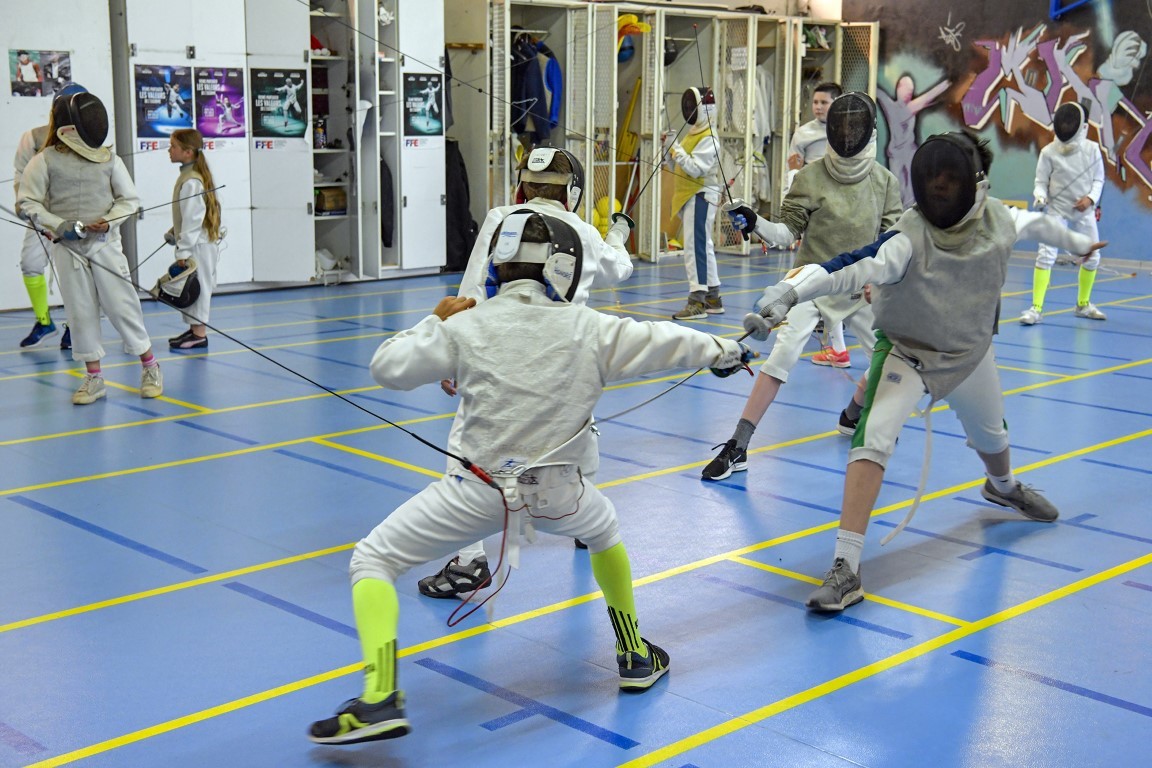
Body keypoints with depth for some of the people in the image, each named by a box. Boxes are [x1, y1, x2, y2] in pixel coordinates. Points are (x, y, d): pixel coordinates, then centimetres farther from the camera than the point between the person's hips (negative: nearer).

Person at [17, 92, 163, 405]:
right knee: (80, 312, 3)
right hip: (67, 247, 0)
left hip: (105, 244, 0)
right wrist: (58, 226, -18)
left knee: (122, 305, 0)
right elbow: (28, 202, -4)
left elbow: (129, 199, 4)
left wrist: (108, 221, -13)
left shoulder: (108, 159, 0)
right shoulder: (46, 160, -5)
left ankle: (150, 368, 13)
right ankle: (94, 379, 13)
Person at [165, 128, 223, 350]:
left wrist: (183, 250, -22)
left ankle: (199, 334, 4)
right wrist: (173, 232, 16)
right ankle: (194, 329, 23)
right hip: (197, 242, 9)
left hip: (198, 244, -9)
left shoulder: (191, 182, -20)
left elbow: (193, 219, -23)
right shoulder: (189, 176, 9)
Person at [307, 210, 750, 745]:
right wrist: (725, 351, 27)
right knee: (605, 530, 37)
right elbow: (665, 343, 9)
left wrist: (436, 321, 14)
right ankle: (633, 657, 40)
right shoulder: (590, 329, -3)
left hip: (479, 491, -3)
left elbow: (387, 369, -2)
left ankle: (379, 700, -11)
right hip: (555, 493, 3)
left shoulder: (467, 326, -8)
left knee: (371, 562, 8)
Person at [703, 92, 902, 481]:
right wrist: (754, 223, -27)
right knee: (782, 358, -20)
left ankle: (853, 417, 39)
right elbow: (787, 232, -7)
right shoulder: (810, 177, -9)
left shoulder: (885, 181, -1)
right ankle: (736, 448, -18)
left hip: (860, 287, 4)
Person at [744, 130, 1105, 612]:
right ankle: (846, 568, -29)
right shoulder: (910, 237, -30)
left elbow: (1034, 225, 9)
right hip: (905, 353, -5)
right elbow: (854, 269, -46)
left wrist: (1076, 242, 29)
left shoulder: (999, 219, -14)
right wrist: (786, 292, -62)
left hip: (969, 354, 5)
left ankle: (1003, 487, 66)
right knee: (873, 440, -27)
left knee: (991, 434, 29)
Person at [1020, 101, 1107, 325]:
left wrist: (1091, 198, -16)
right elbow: (1041, 181, -6)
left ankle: (1083, 304, 30)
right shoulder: (1049, 152, -12)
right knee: (1045, 255, -16)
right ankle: (1036, 308, -13)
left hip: (1084, 211, 3)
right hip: (1057, 210, -3)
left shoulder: (1092, 149, -6)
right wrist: (1040, 196, -26)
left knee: (1092, 258, 10)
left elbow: (1098, 179, 1)